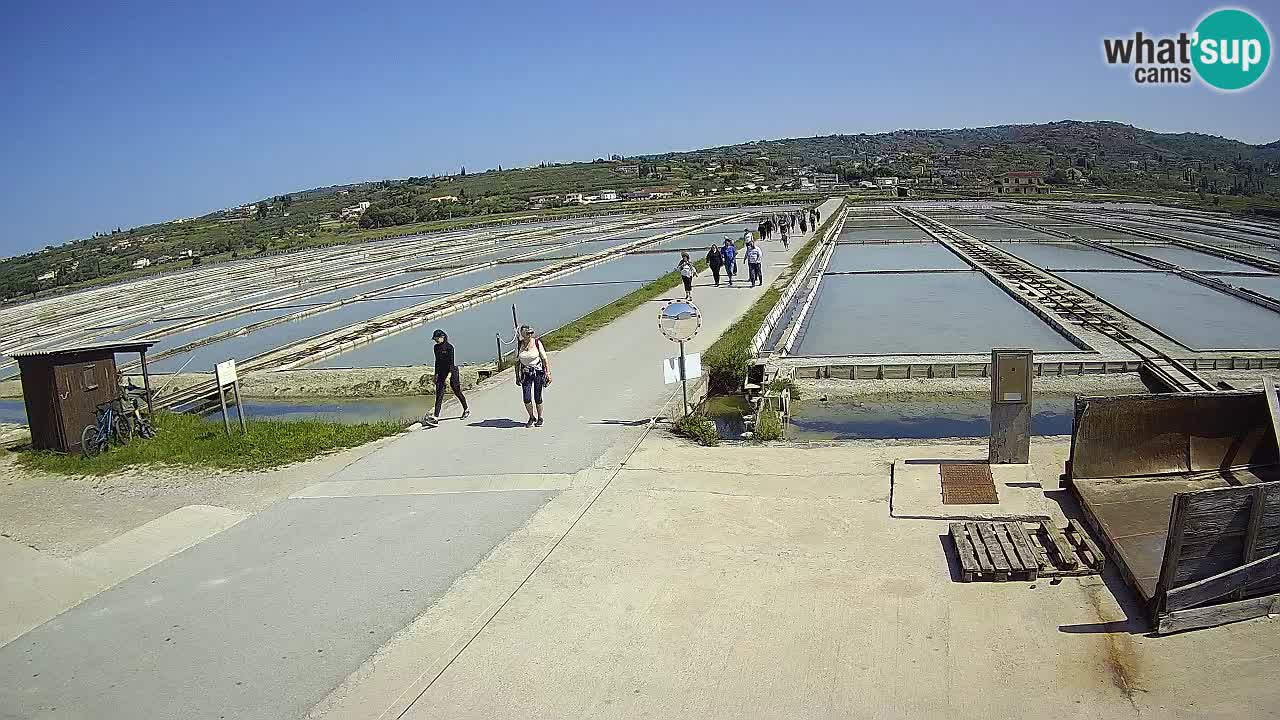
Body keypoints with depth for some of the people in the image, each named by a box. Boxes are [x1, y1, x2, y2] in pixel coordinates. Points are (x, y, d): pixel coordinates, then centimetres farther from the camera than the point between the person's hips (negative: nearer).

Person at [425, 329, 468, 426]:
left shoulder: (449, 347, -14)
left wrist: (449, 375, -28)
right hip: (441, 372, 6)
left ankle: (466, 410, 30)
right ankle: (435, 418, -8)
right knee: (439, 394, -4)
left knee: (457, 392, 8)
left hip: (452, 371, -6)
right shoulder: (436, 347, 7)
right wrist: (436, 374, 18)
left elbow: (452, 362, -19)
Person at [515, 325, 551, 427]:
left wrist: (548, 373, -6)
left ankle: (540, 418, 20)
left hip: (538, 372, -2)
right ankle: (532, 417, 19)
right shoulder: (519, 344, 1)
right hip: (526, 373, 2)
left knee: (538, 398, 0)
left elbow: (544, 359, -1)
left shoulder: (537, 343, -5)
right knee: (526, 399, -4)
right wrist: (517, 376, 9)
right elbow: (517, 361, 9)